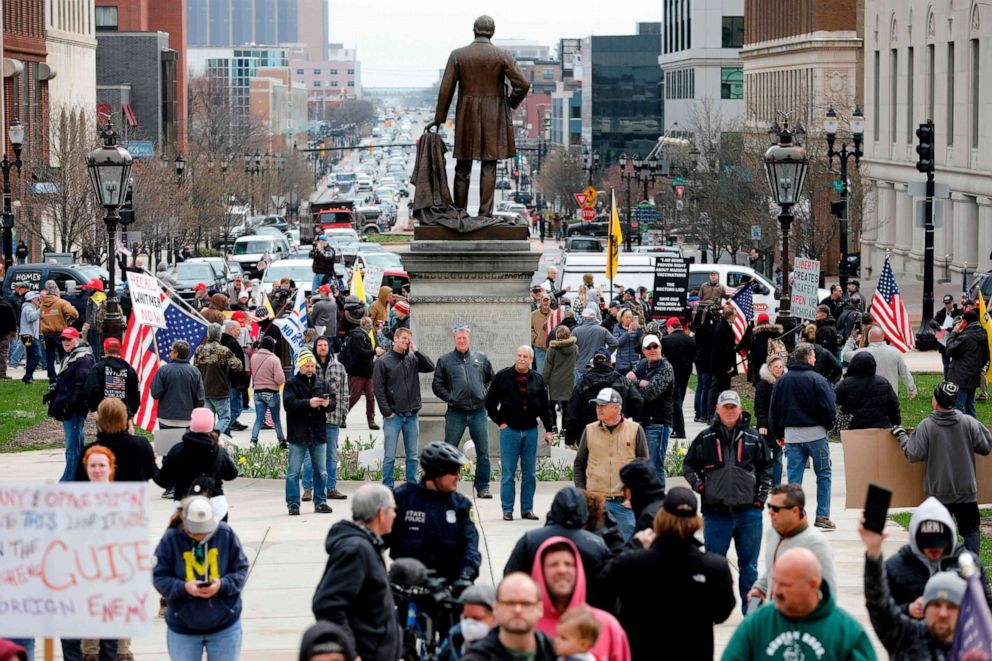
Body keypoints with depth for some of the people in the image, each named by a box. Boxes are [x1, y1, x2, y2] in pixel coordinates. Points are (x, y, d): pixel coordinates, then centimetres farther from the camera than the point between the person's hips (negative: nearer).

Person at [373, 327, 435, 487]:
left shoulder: (413, 359, 9)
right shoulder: (383, 362, -4)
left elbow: (430, 367, -2)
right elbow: (378, 388, -6)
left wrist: (416, 351, -6)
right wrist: (387, 412, -10)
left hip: (412, 415, 4)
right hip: (393, 415, -4)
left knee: (412, 455, 8)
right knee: (390, 456, -3)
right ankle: (388, 488, 1)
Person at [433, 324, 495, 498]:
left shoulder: (481, 358, 9)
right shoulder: (445, 360, 4)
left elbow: (491, 379, 19)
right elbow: (437, 385, 6)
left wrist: (485, 394, 5)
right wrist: (450, 398, -5)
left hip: (478, 411, 2)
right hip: (456, 412, -2)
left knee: (483, 453, 4)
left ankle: (482, 487, 12)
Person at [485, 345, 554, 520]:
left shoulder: (538, 380, 8)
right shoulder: (502, 377, -1)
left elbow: (544, 407, 13)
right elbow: (490, 402, 4)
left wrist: (548, 429, 9)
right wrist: (500, 422, -2)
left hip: (531, 431, 3)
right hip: (509, 430, -3)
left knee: (530, 473, 6)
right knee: (508, 473, -1)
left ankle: (527, 509, 13)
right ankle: (507, 510, 4)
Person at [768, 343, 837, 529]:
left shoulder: (782, 381, 5)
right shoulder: (817, 380, -10)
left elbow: (773, 411, 9)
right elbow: (829, 407, -12)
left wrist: (778, 434, 19)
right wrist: (828, 425, 8)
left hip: (792, 435, 3)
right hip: (816, 433, -3)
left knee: (794, 478, 5)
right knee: (823, 475, 9)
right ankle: (822, 516, 6)